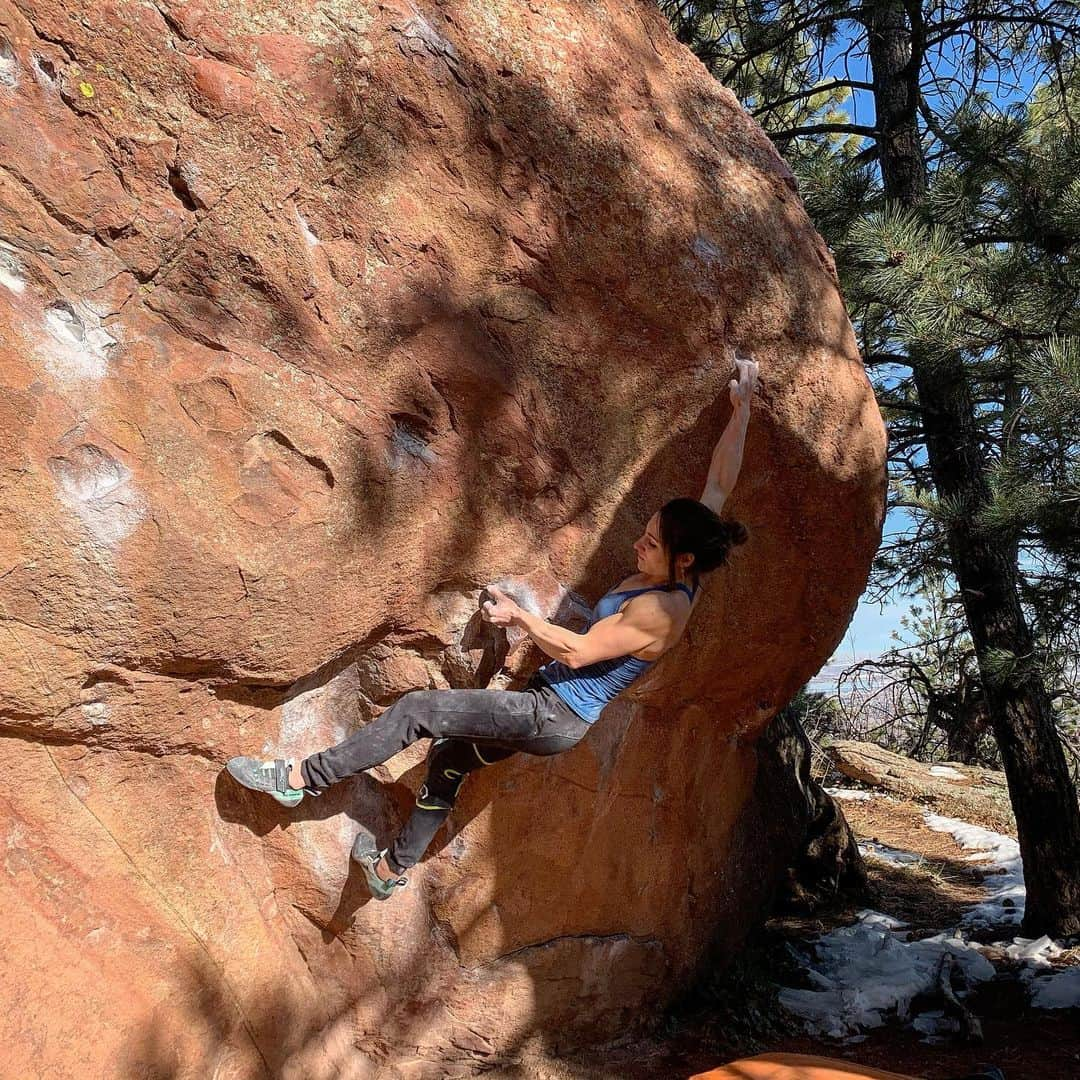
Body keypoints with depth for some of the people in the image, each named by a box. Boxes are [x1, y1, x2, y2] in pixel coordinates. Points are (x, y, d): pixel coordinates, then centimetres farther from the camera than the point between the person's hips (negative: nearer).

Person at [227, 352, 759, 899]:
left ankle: (300, 777, -1)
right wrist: (741, 408, 4)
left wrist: (519, 615, -18)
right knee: (449, 757, 23)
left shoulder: (660, 611, -26)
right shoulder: (681, 574, -2)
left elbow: (577, 651, -23)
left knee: (417, 709, -13)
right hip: (552, 709, 10)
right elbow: (720, 483, 2)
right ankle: (395, 867, 40)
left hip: (554, 716, -10)